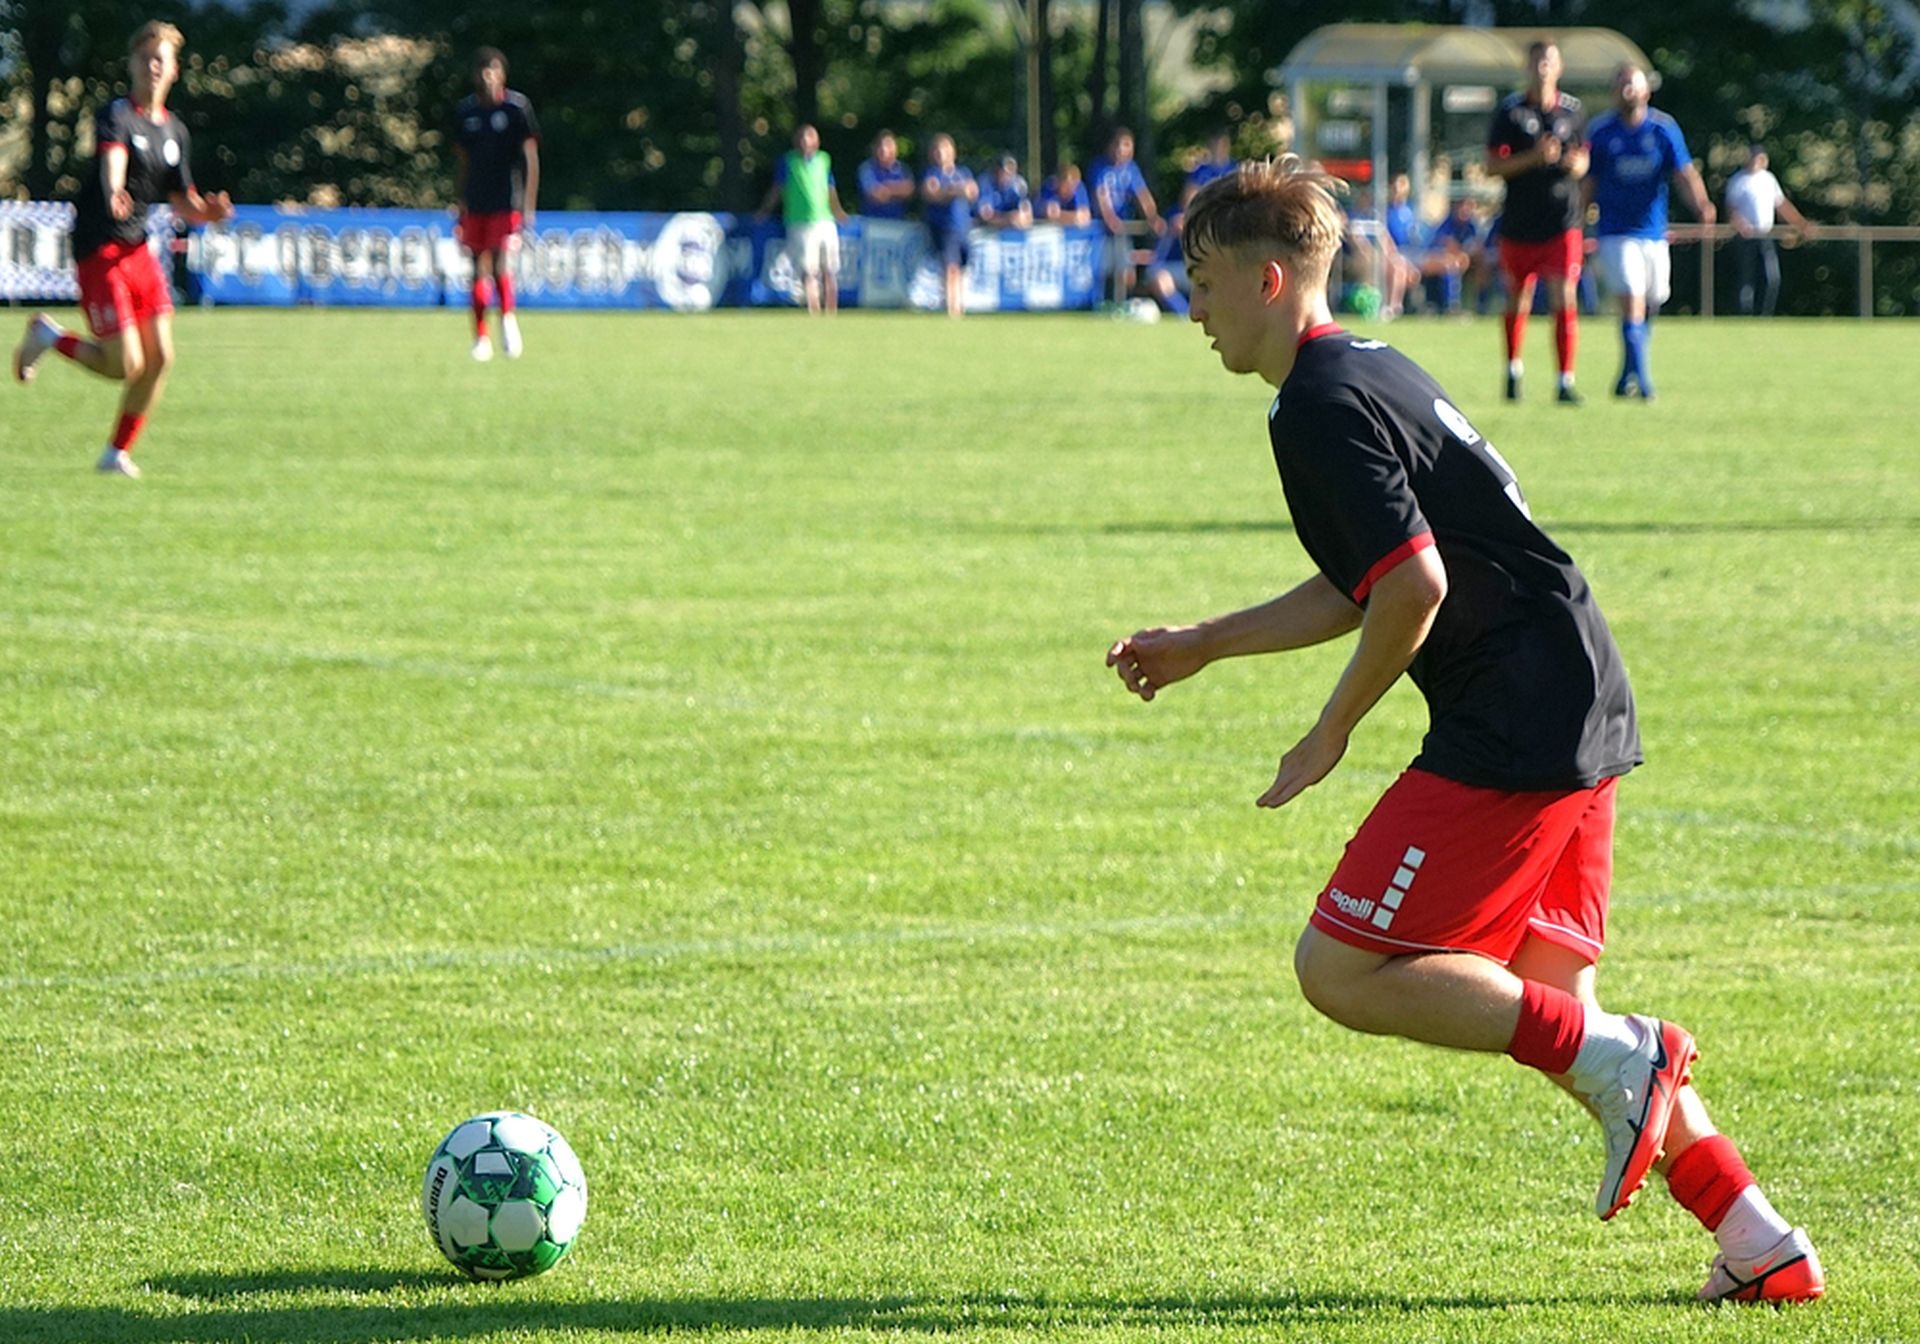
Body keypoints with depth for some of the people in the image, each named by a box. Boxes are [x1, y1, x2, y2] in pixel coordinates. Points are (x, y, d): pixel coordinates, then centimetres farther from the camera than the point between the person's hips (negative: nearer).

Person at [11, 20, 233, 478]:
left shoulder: (175, 131, 10)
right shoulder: (116, 116, -13)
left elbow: (182, 203, 16)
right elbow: (113, 157, -35)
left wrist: (209, 211, -7)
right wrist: (114, 193, -57)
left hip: (139, 250, 7)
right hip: (99, 251, -7)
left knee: (160, 358, 0)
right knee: (126, 366, -11)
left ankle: (118, 453, 15)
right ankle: (48, 336, 16)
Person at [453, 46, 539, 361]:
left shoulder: (517, 106, -4)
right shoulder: (465, 110, 7)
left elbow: (531, 157, -3)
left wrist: (529, 206, -8)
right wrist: (461, 205, 12)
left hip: (507, 202, -4)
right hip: (476, 203, 4)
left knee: (500, 263, -17)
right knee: (480, 269, 4)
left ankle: (508, 318, 5)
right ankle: (480, 338, 10)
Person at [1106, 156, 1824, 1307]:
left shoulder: (1321, 408, -12)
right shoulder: (1374, 371, 20)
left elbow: (1414, 584, -21)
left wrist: (1331, 735, -9)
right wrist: (1203, 646, 32)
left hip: (1514, 730, -10)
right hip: (1582, 711, 10)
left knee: (1341, 970, -7)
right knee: (1543, 1000, 14)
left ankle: (1620, 1056, -11)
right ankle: (1763, 1248, 11)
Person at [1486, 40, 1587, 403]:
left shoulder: (1572, 110, 6)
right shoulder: (1510, 110, -1)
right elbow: (1493, 165, -6)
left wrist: (1576, 164, -7)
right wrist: (1534, 157, -19)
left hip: (1562, 220, 0)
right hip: (1519, 221, 0)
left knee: (1565, 299, -11)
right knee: (1518, 301, 12)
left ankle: (1566, 380, -10)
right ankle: (1514, 369, 33)